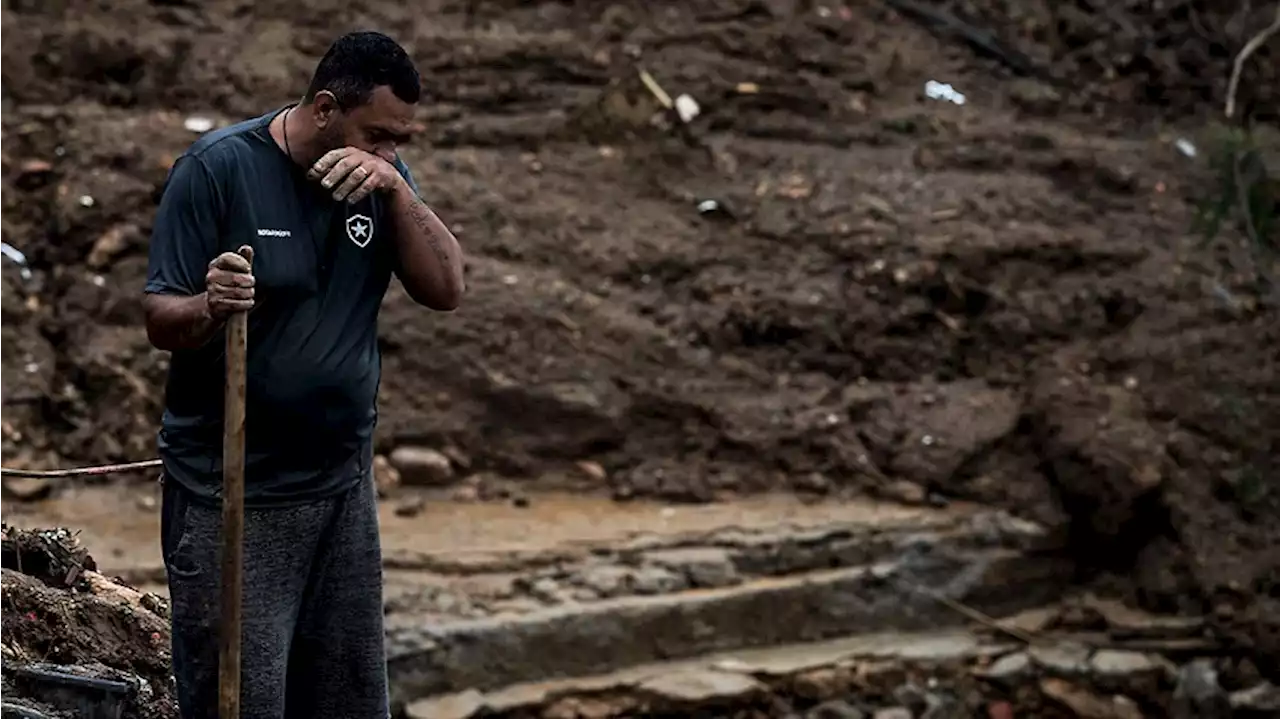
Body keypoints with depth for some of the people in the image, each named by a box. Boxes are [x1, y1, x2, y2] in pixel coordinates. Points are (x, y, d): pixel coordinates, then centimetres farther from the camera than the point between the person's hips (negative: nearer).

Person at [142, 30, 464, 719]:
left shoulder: (379, 177, 5)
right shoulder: (217, 168, -11)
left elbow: (445, 288, -5)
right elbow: (161, 320, -12)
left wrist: (396, 190, -18)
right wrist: (209, 306, -34)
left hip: (344, 486, 6)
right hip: (231, 499, -5)